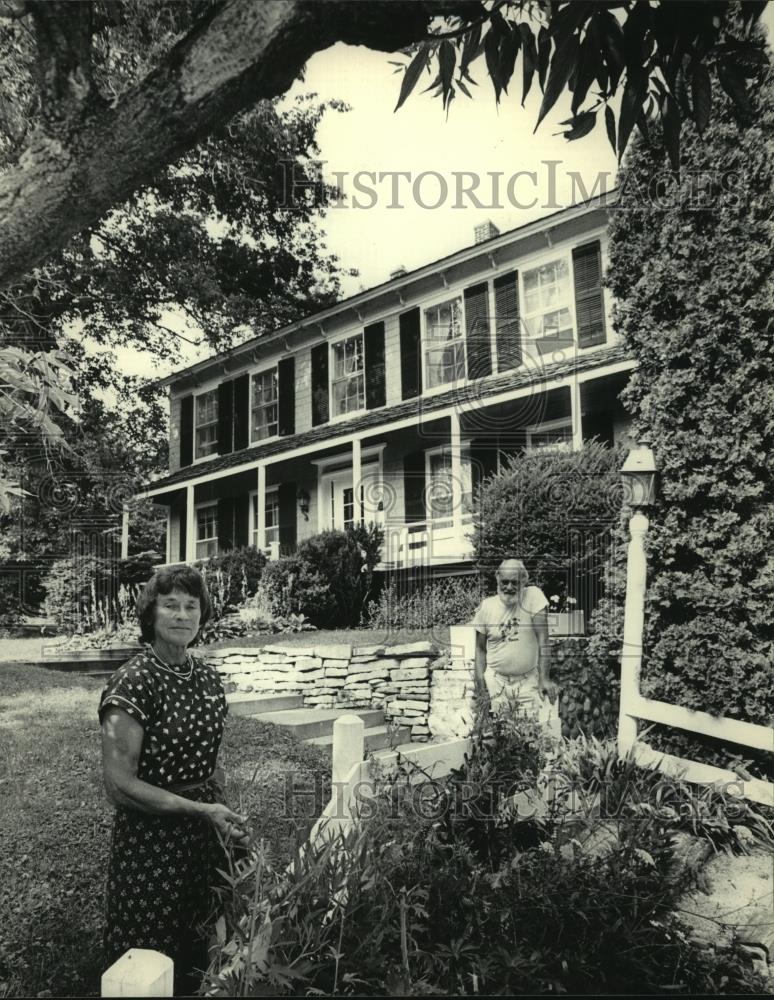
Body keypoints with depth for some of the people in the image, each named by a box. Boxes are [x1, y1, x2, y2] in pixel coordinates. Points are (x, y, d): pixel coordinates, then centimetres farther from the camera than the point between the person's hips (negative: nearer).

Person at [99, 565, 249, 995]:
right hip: (151, 840, -6)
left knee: (201, 953, 19)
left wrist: (227, 818, 3)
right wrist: (200, 810, -21)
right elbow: (120, 784, -19)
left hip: (206, 835, 6)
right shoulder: (132, 683, -17)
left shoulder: (208, 678, 3)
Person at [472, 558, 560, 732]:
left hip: (529, 680, -1)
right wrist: (480, 683, -5)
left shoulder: (533, 596, -9)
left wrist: (545, 678, -13)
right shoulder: (486, 606, -3)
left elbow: (543, 639, -10)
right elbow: (479, 647, 4)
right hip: (496, 681, 1)